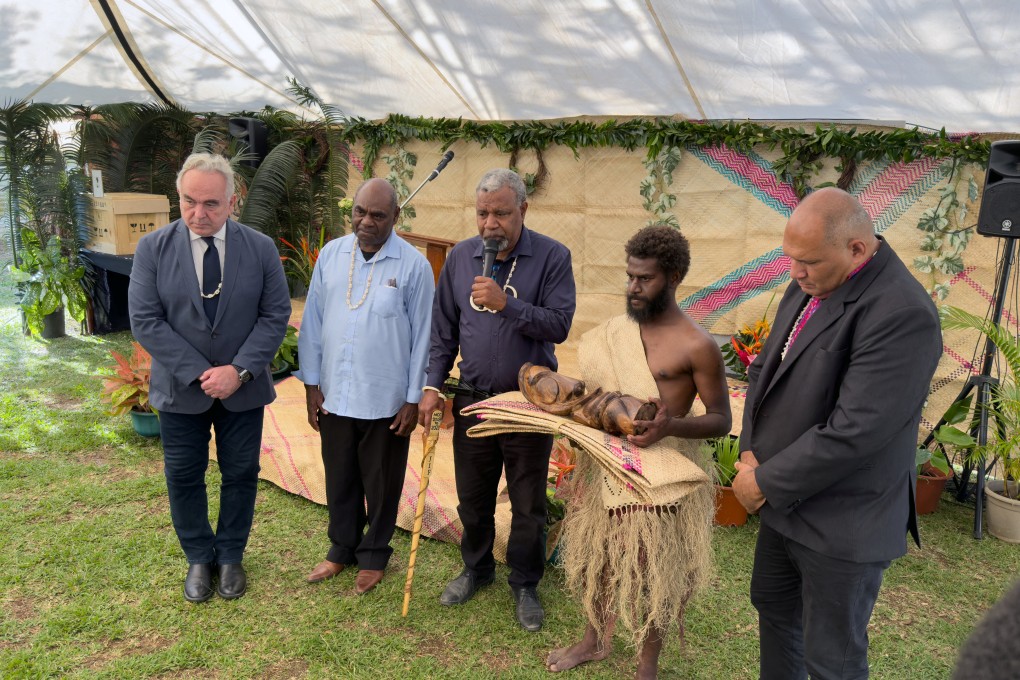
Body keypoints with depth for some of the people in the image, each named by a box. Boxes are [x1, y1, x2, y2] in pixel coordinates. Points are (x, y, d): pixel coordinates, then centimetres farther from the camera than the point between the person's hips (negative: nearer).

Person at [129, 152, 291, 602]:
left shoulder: (261, 248, -6)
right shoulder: (153, 248, -7)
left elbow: (276, 314, -6)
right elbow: (144, 320, -10)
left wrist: (240, 370, -17)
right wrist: (197, 373, -17)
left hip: (243, 388, 0)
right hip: (180, 388, 0)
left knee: (240, 475, 11)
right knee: (184, 478, 12)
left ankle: (230, 557, 32)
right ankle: (199, 558, 33)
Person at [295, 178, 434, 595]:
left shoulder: (413, 265, -10)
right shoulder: (331, 255, 1)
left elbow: (421, 336, -7)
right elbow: (313, 322, 5)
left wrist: (414, 399, -6)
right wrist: (311, 384, 4)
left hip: (386, 400, -3)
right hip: (334, 395, 4)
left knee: (381, 483, 13)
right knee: (339, 479, 19)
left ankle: (374, 554, 34)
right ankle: (342, 548, 39)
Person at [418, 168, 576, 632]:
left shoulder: (552, 257, -10)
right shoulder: (460, 257, 1)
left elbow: (559, 325, -18)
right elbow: (444, 329, 5)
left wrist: (506, 303, -28)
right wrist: (432, 385, -1)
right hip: (472, 398, 3)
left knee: (528, 503, 11)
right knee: (472, 497, 18)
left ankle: (525, 584, 32)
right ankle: (476, 568, 41)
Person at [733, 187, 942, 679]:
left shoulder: (902, 315, -26)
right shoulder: (809, 286, 1)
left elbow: (853, 432, -28)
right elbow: (765, 369, 8)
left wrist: (767, 482, -17)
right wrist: (751, 453, -4)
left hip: (841, 523, -8)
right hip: (785, 497, 8)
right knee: (772, 605, 26)